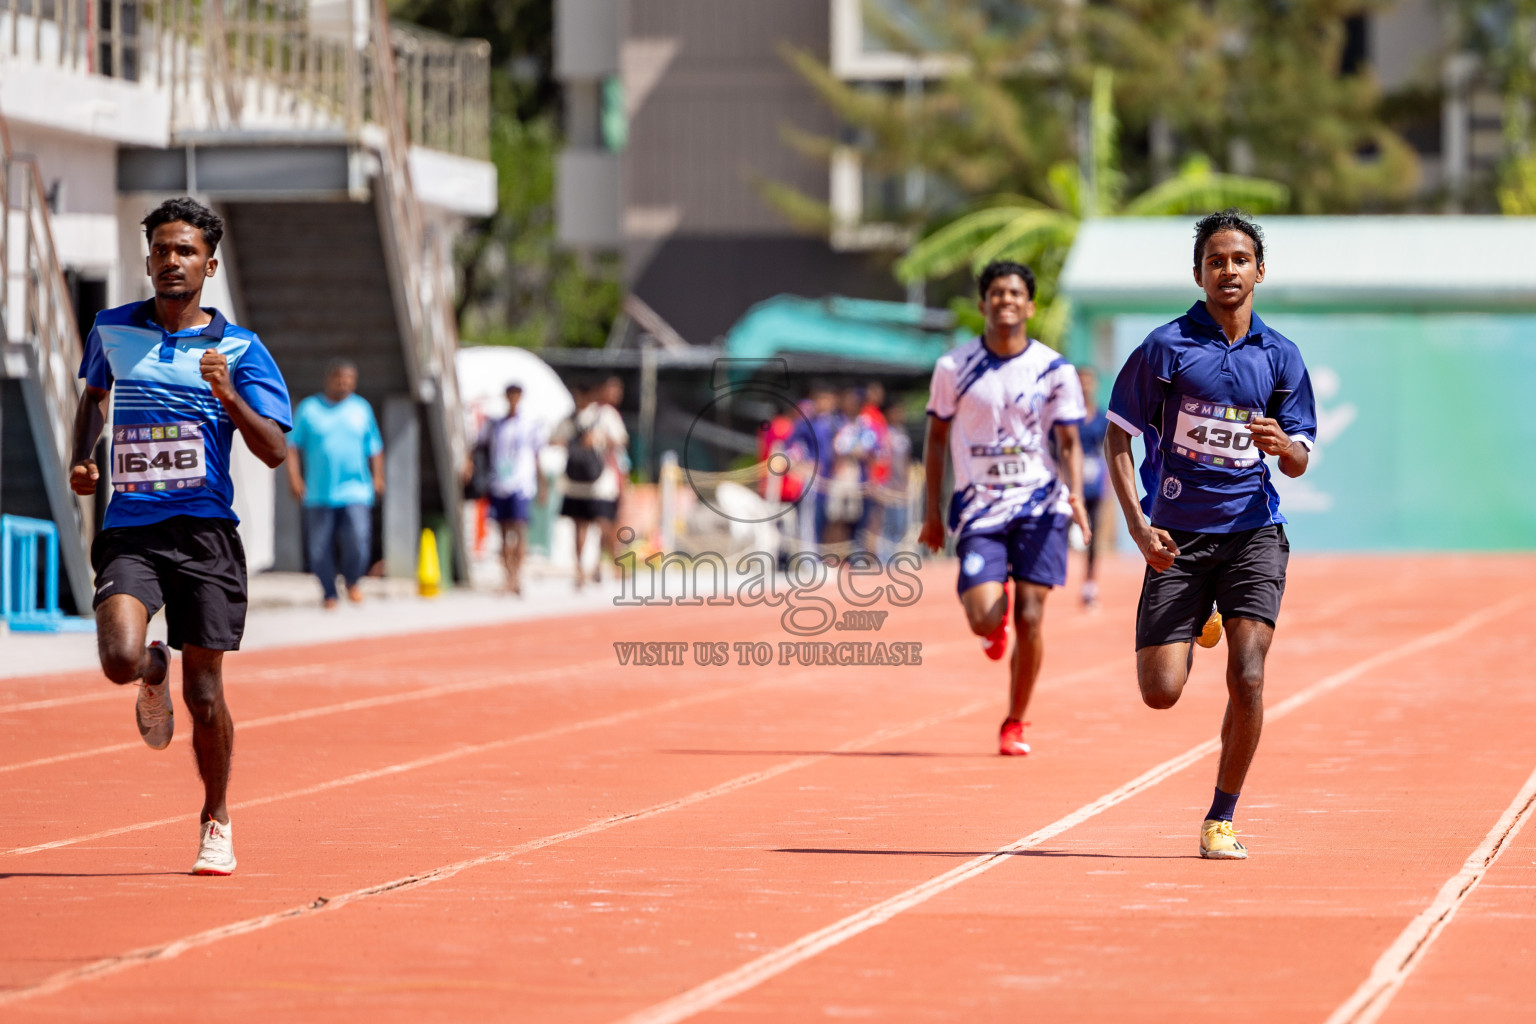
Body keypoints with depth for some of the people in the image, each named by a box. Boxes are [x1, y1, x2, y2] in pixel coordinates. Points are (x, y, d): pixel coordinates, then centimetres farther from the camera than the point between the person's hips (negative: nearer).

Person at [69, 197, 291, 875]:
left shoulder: (238, 349, 2)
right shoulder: (112, 331, 10)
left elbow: (274, 451, -5)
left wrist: (227, 393, -20)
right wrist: (81, 459, 15)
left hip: (204, 532, -1)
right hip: (128, 531, 1)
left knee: (204, 693, 1)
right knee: (121, 660, -22)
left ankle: (215, 822, 22)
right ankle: (154, 675, 17)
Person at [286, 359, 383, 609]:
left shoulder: (362, 408, 12)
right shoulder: (309, 408, 7)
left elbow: (375, 448, 17)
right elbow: (293, 445, 6)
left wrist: (378, 476, 6)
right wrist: (294, 475, -5)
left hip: (355, 491, 0)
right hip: (319, 492, 0)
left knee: (358, 540, -16)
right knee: (320, 548, 0)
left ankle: (352, 581, 11)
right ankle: (329, 593, 19)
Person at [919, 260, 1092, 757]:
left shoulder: (1055, 370, 0)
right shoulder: (954, 367, 0)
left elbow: (1069, 442, 4)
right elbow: (937, 437, 9)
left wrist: (1076, 495, -14)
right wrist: (932, 512, 7)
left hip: (1038, 506, 0)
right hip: (979, 508, 0)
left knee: (1030, 621, -6)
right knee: (984, 620, -14)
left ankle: (1014, 724, 11)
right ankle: (997, 612, 26)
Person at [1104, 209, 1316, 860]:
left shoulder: (1280, 357, 6)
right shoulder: (1166, 346, -2)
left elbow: (1299, 463, 11)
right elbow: (1118, 435, 1)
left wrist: (1283, 445, -15)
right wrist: (1138, 525, -10)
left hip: (1252, 533, 1)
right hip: (1177, 537, -1)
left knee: (1246, 680, -14)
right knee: (1161, 692, -6)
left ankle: (1221, 820, 2)